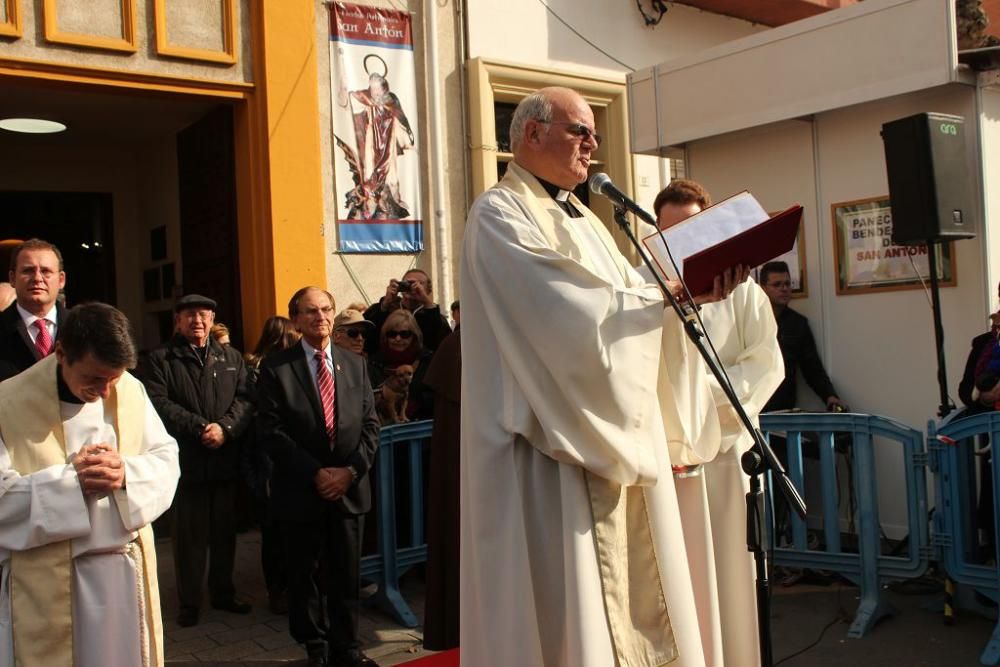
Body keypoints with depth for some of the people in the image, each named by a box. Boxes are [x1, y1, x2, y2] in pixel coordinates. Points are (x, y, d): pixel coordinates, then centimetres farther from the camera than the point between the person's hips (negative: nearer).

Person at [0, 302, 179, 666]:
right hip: (47, 581, -3)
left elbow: (166, 458, 4)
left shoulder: (131, 390, 0)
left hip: (127, 566, 3)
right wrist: (70, 480, -23)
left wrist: (128, 474, -17)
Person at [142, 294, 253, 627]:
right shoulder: (161, 359, 1)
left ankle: (223, 593, 27)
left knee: (224, 531, 12)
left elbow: (245, 398, 2)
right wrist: (200, 428, -17)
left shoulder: (231, 358, 12)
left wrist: (225, 427, -15)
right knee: (189, 534, 4)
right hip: (186, 460, -3)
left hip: (226, 459, 3)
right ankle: (189, 602, 17)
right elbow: (158, 402, -11)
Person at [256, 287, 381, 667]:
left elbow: (370, 424, 6)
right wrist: (315, 473, -14)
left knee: (346, 574, 9)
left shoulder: (355, 365, 8)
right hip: (301, 490, -2)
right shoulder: (277, 368, -4)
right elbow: (270, 431, -10)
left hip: (349, 488, 2)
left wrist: (352, 470, -8)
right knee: (302, 573, 10)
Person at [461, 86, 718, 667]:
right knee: (570, 595, -4)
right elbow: (568, 306, -19)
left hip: (615, 434, 9)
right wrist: (668, 299, -13)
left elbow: (628, 296, 10)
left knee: (625, 576, 10)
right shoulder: (500, 213, -8)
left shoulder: (582, 218, 20)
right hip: (555, 443, -8)